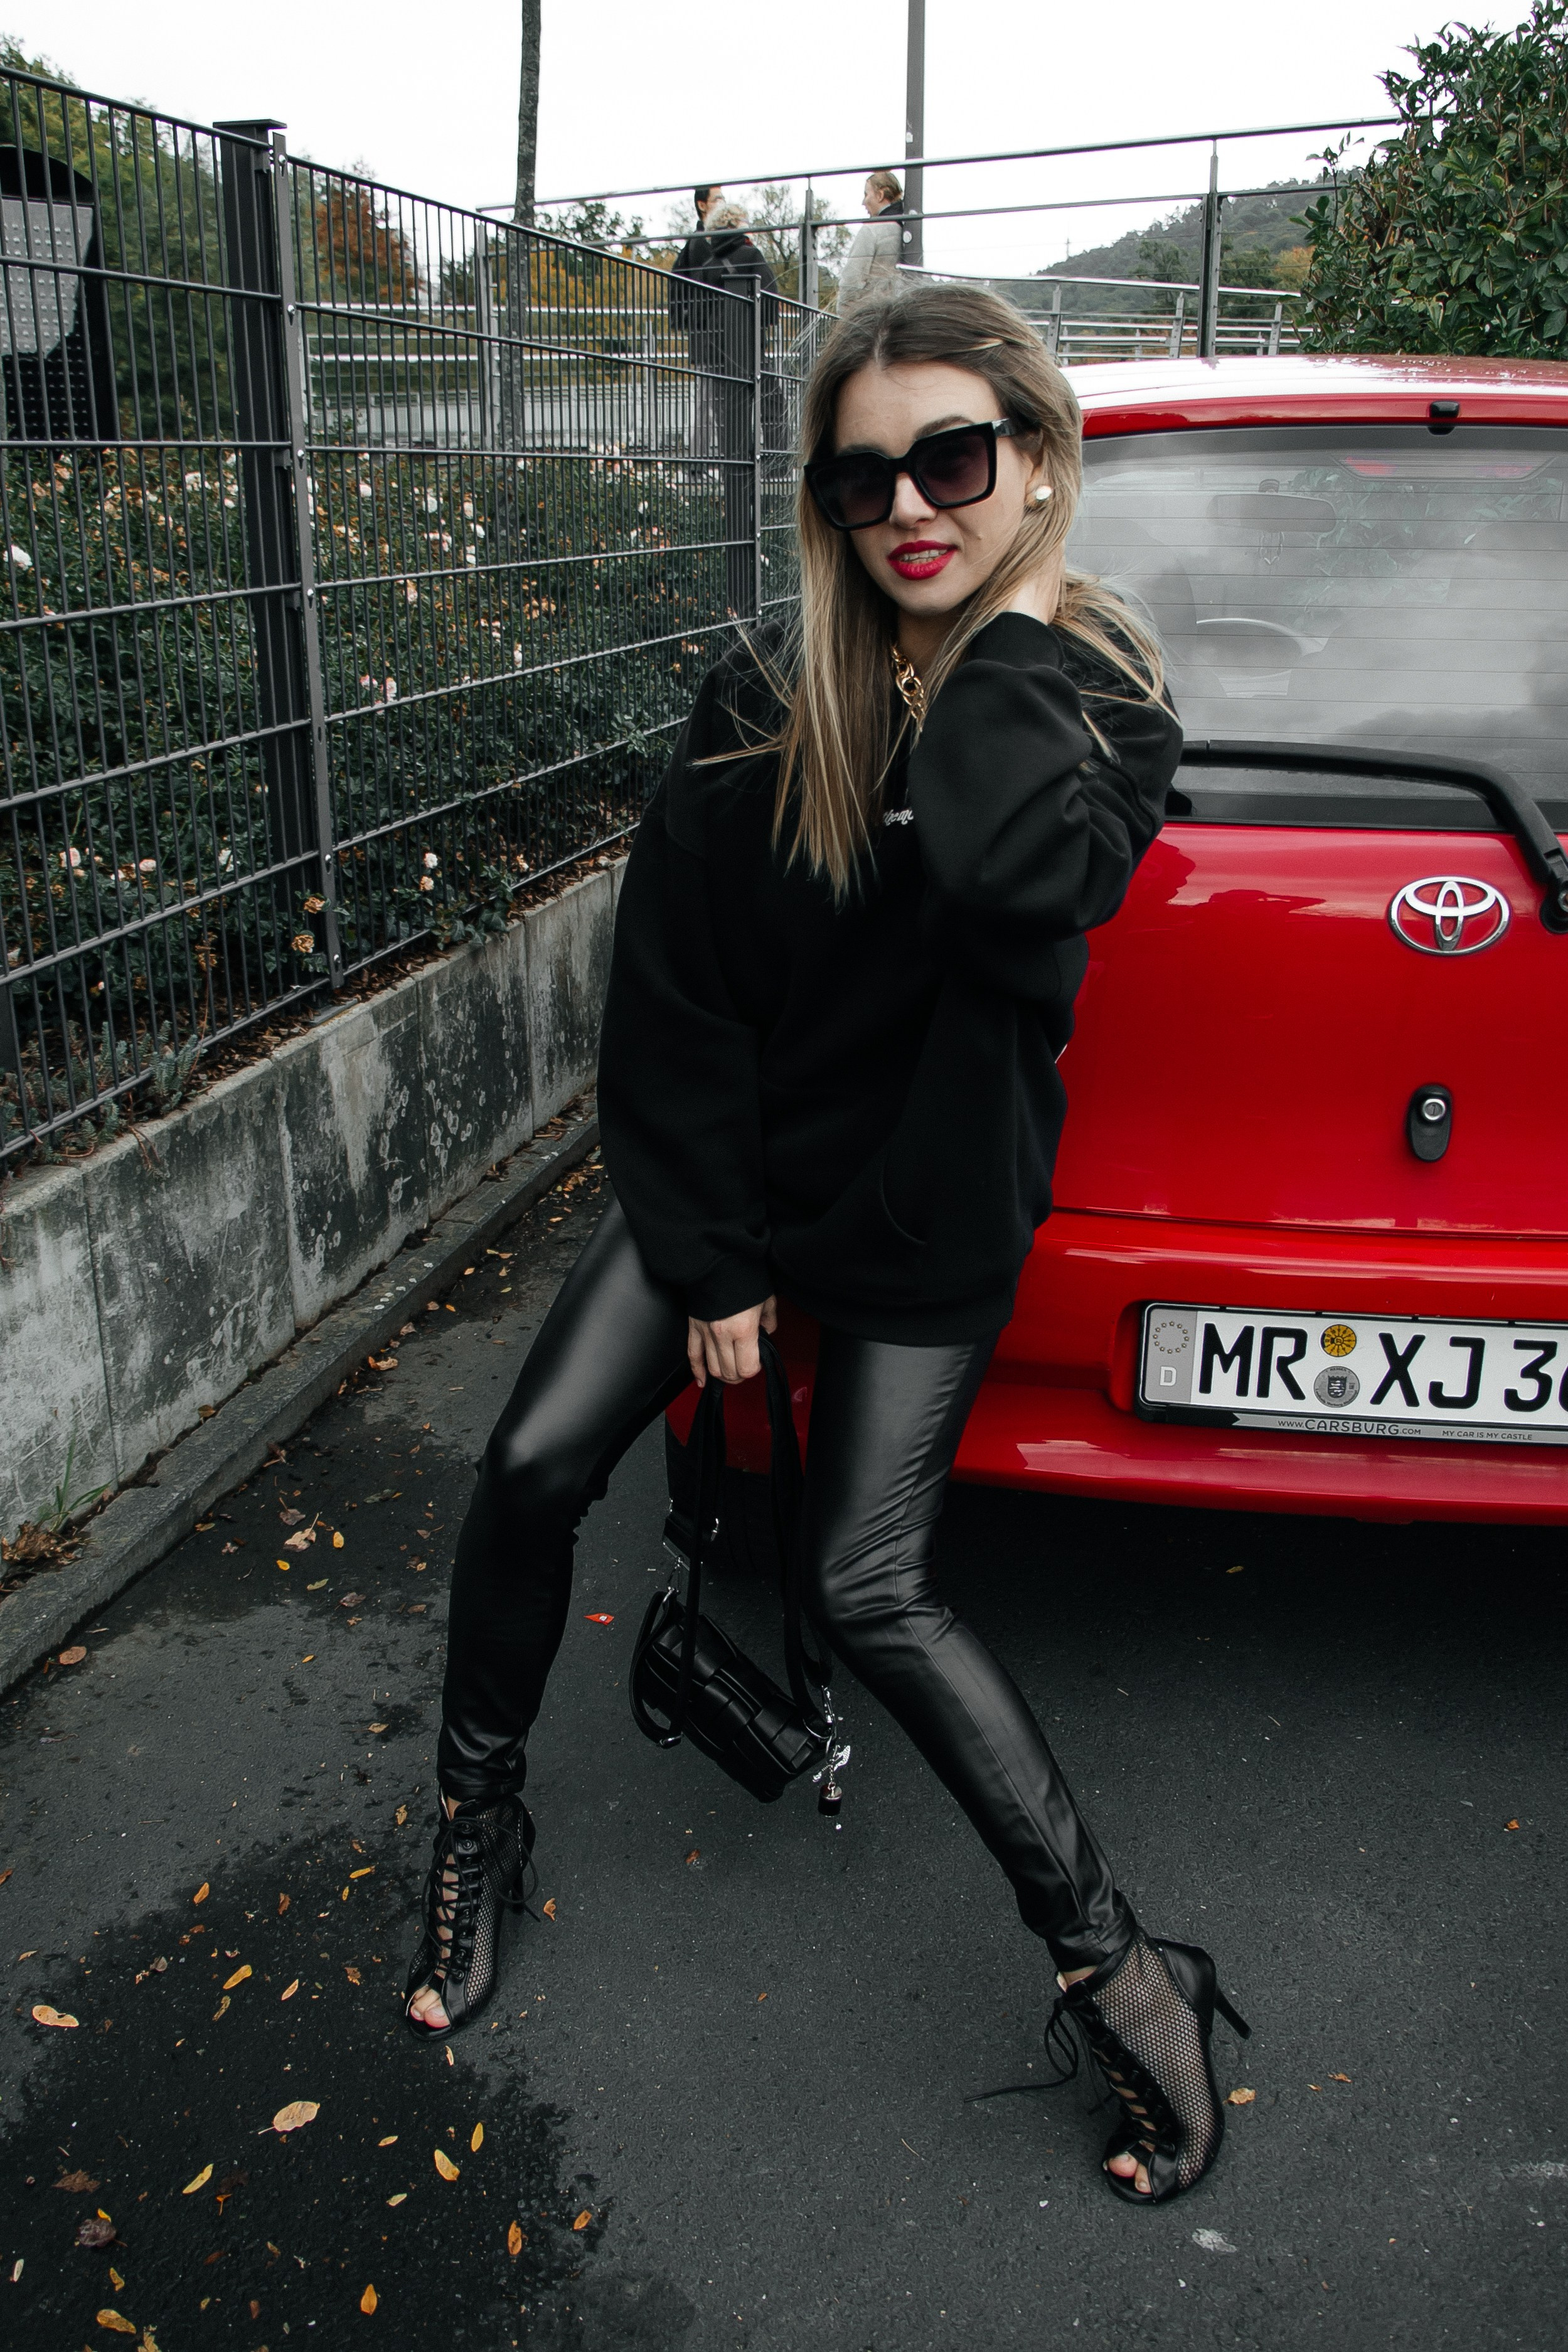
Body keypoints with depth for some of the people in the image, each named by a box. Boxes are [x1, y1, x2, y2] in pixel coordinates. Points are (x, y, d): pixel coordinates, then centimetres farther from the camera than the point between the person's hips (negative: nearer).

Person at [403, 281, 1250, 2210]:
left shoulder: (1103, 697, -12)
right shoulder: (768, 696, -9)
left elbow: (1018, 881, -37)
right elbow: (669, 982, -6)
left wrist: (1005, 627, -22)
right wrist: (704, 1253, -7)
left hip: (923, 1220, -3)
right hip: (724, 1174, 3)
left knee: (868, 1593, -4)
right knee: (534, 1469, -4)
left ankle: (1112, 1967, 14)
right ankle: (478, 1822, 22)